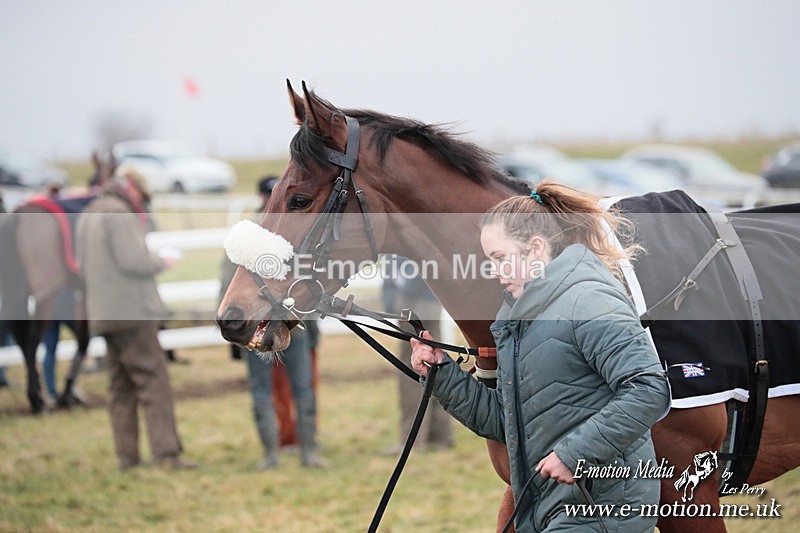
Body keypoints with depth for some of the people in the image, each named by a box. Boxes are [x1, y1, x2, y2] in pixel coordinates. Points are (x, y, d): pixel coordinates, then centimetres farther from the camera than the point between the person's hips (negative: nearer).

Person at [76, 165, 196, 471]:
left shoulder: (87, 216, 19)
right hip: (131, 310, -9)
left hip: (104, 315, 9)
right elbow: (133, 260, -19)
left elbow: (83, 266, 23)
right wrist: (163, 263, -2)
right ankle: (165, 452, -16)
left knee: (120, 384, 11)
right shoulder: (120, 214, -11)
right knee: (153, 380, -10)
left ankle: (127, 455, 11)